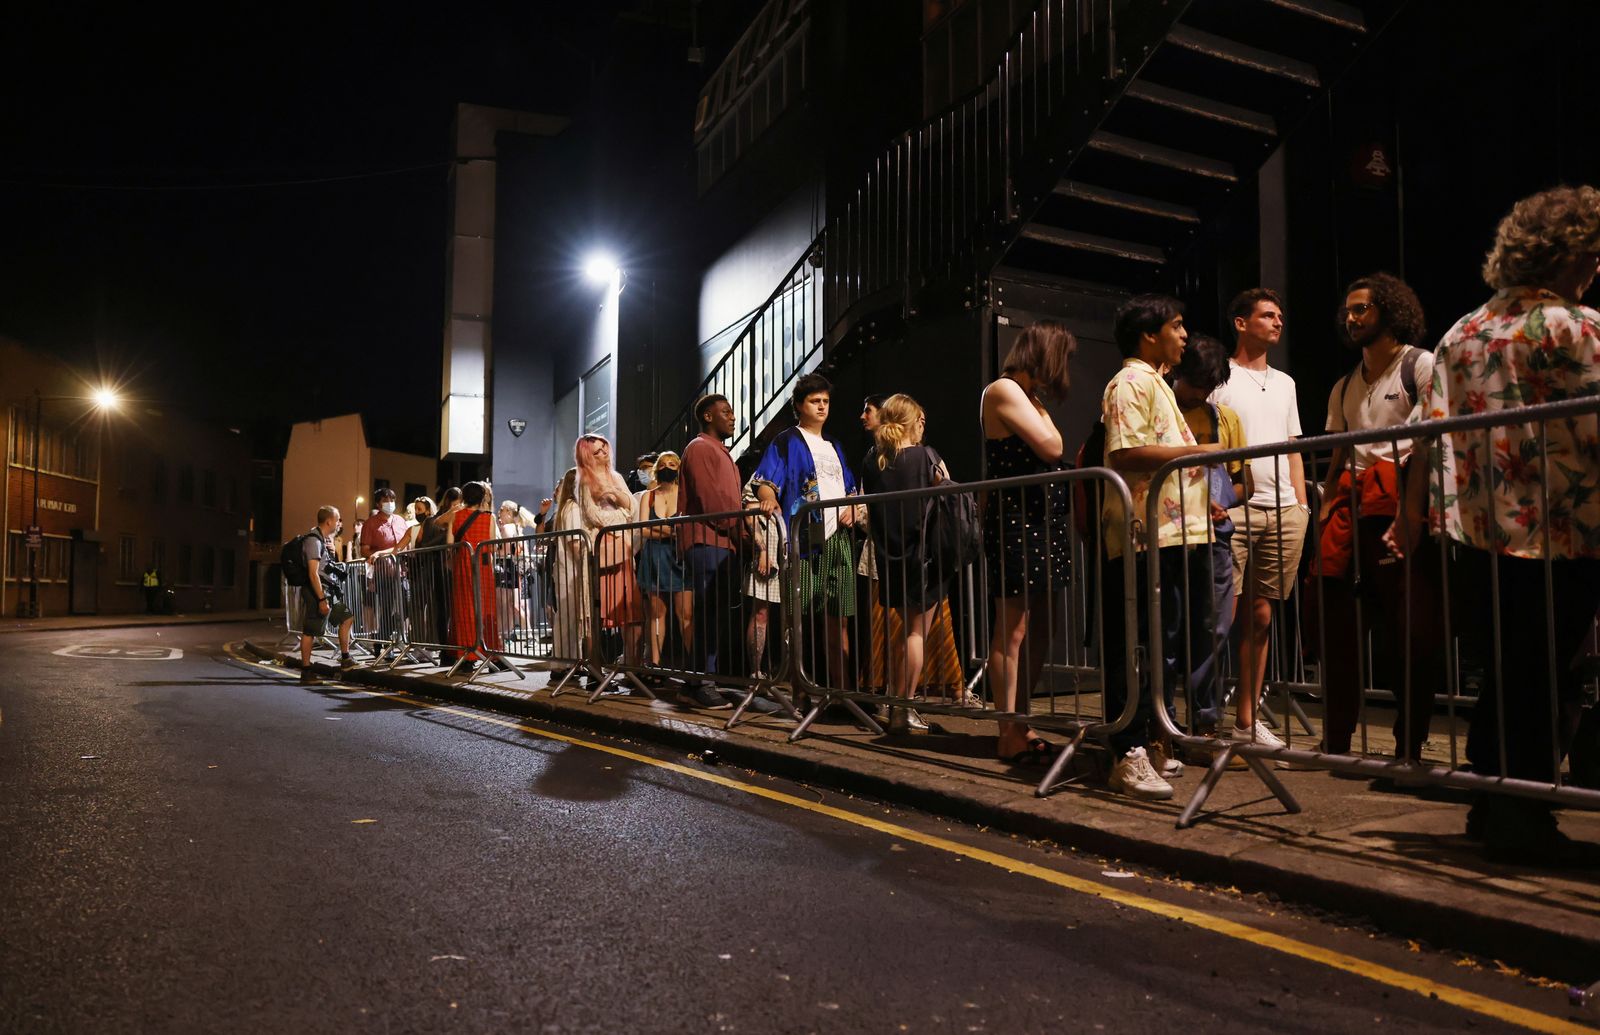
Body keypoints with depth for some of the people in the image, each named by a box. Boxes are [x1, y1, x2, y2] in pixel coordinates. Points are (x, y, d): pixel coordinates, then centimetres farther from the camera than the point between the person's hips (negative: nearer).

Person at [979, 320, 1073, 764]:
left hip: (1040, 520, 10)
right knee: (1012, 632, -7)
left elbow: (1048, 454, 18)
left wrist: (1038, 403, 13)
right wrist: (1040, 405, -2)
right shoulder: (1003, 391, -8)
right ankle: (1010, 736, -1)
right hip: (1015, 523, -10)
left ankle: (1019, 723, 18)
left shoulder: (1023, 395, 22)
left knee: (1037, 631, 11)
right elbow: (1051, 447, -14)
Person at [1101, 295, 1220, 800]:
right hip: (1148, 536, -11)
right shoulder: (1130, 383, -8)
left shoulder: (1156, 384, 24)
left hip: (1177, 534, 11)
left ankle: (1156, 743, 24)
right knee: (1144, 648, -10)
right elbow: (1126, 454, -21)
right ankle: (1129, 757, -6)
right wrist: (1198, 451, -16)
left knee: (1173, 644, 14)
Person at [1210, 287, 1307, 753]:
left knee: (1261, 617, 6)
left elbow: (1293, 449, 24)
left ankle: (1247, 718, 12)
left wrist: (1301, 504, 14)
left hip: (1282, 510, 6)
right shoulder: (1219, 376, 3)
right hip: (1232, 506, -6)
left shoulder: (1284, 383, 23)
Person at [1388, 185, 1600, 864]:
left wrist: (1413, 516, 12)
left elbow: (1429, 432, 9)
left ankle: (1490, 803, 24)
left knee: (1510, 672, 17)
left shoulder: (1461, 333, 11)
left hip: (1479, 530, 6)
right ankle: (1523, 820, 9)